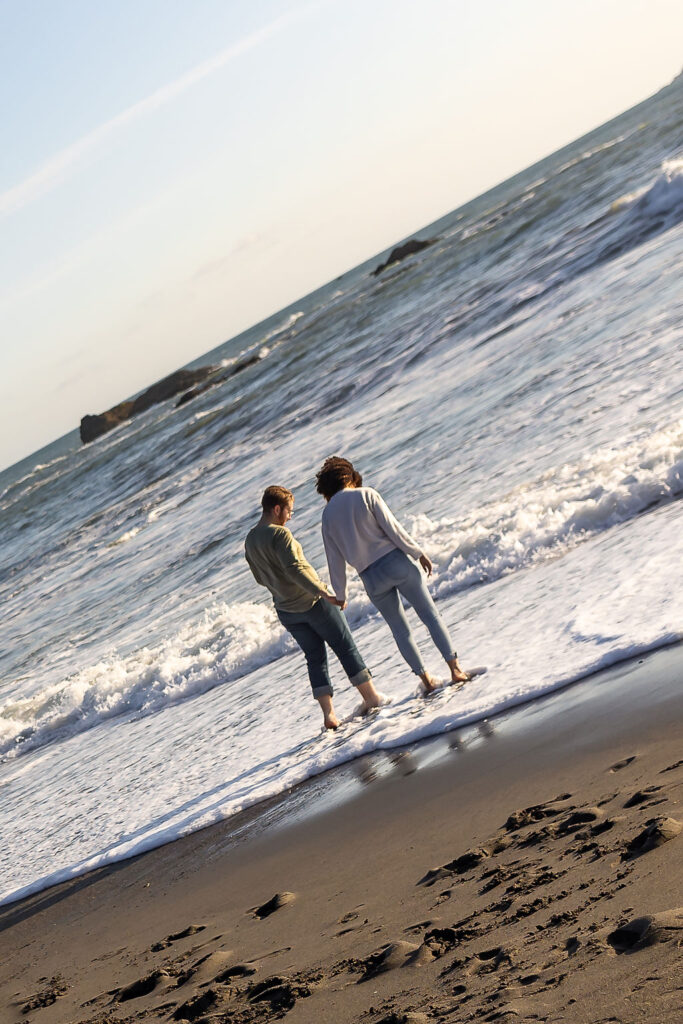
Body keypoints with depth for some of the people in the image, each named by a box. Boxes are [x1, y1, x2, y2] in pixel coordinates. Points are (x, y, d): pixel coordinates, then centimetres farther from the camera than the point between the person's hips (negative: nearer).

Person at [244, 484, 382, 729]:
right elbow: (295, 569, -27)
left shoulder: (250, 541, 7)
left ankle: (328, 713, 3)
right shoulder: (280, 534, -18)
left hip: (286, 611, 7)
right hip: (312, 602, -7)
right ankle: (371, 697, 14)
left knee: (315, 658, 13)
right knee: (346, 648, 7)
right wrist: (323, 593, -28)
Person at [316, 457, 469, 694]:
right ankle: (454, 667, 0)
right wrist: (418, 553, -2)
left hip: (371, 578, 3)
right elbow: (393, 528, -9)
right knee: (430, 614, 6)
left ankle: (425, 678, 16)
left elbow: (335, 559, 9)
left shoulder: (328, 516, 6)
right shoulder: (365, 494, -4)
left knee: (400, 629, 16)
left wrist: (340, 594, 17)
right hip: (395, 561, -3)